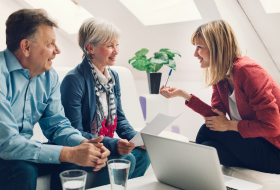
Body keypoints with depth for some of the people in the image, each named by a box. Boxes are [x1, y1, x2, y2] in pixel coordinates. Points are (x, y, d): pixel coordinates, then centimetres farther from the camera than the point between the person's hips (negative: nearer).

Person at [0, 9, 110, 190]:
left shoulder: (50, 76, 1)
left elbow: (56, 123, 4)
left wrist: (82, 143, -19)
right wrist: (69, 153, -32)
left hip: (24, 150, 7)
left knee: (74, 160, -13)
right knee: (23, 170, -34)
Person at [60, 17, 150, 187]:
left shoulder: (113, 76, 8)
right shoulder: (74, 80, -17)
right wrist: (113, 145, -30)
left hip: (108, 144, 7)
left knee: (143, 154, -17)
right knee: (125, 159, -27)